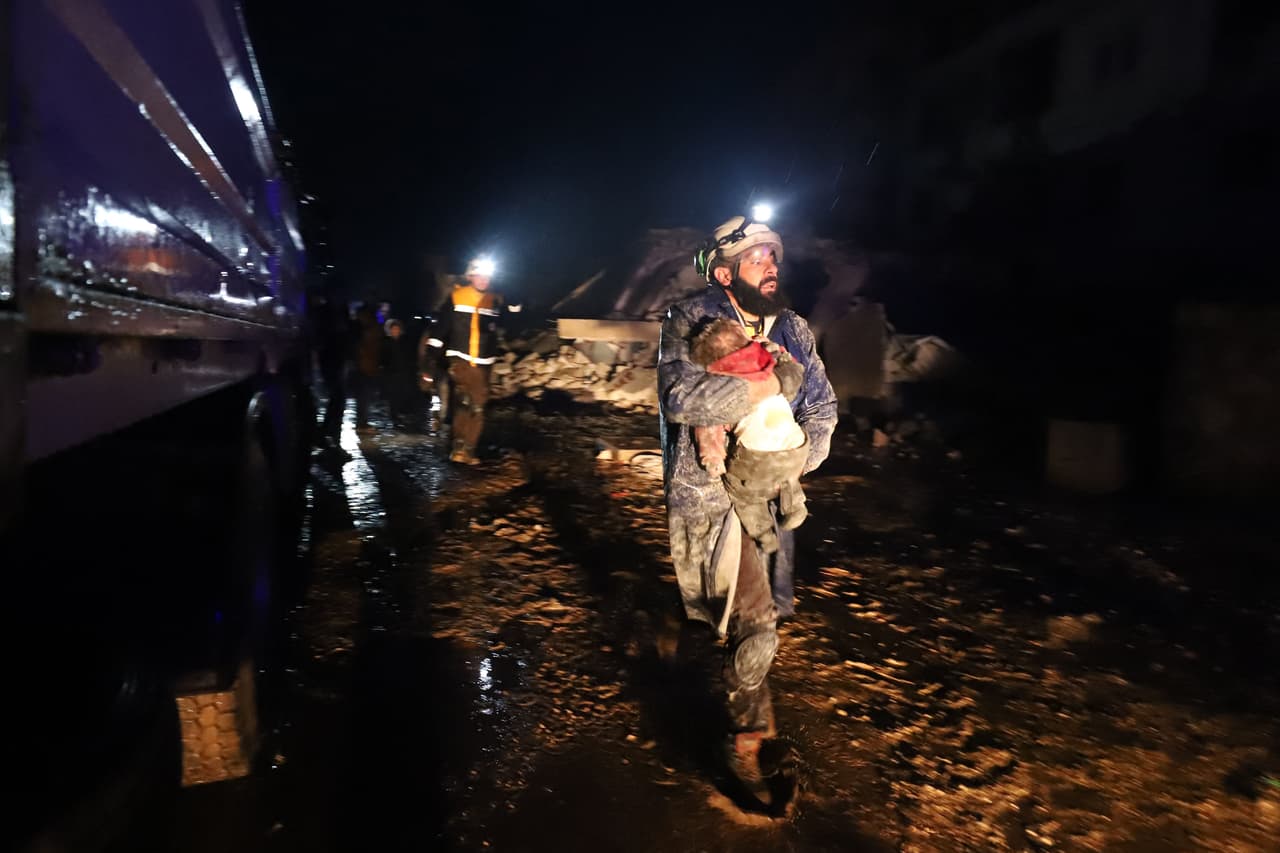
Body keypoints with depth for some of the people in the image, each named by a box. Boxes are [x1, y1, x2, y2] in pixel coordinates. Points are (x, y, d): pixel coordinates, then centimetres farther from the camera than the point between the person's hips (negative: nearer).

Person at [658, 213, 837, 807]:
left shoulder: (793, 329, 5)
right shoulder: (689, 323, -11)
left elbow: (822, 407, 9)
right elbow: (680, 396, -28)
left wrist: (800, 458, -7)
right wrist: (764, 387, -25)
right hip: (712, 495, -6)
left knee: (751, 612, 22)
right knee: (755, 627, -10)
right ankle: (747, 744, 12)